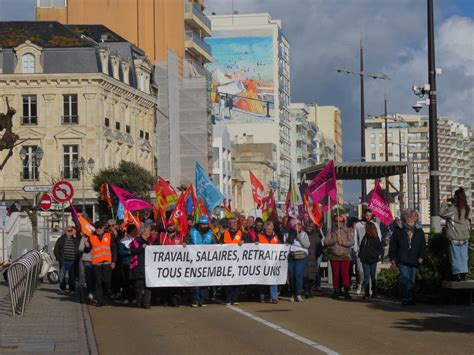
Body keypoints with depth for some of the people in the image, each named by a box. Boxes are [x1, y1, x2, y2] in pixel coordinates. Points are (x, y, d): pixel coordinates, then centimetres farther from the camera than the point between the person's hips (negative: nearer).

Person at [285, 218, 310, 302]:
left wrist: (299, 237, -8)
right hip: (290, 257, 2)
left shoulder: (303, 234, 11)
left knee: (298, 275, -15)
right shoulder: (288, 235, 14)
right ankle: (293, 294, 10)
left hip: (301, 257, -2)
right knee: (291, 276, -1)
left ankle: (298, 294, -12)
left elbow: (307, 245, -2)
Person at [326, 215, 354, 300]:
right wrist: (335, 240, -14)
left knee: (345, 273, -9)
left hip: (345, 256, -2)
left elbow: (351, 242, -3)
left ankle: (346, 291, -6)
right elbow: (326, 242, -1)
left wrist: (342, 242, -14)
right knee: (335, 274, 4)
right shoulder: (332, 231, 9)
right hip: (334, 256, 2)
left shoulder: (348, 231, 6)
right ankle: (336, 291, 12)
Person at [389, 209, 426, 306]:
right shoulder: (399, 230, 5)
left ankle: (410, 298, 13)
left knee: (412, 280, 6)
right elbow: (393, 245, 6)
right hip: (402, 260, -3)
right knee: (405, 278, -17)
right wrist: (392, 258, 0)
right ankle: (406, 298, -18)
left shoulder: (419, 231, 12)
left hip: (414, 260, 3)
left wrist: (421, 256, 1)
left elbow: (423, 246, 15)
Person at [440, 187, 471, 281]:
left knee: (455, 256, 2)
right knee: (463, 256, 11)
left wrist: (444, 204, 6)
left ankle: (457, 274, 2)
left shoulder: (453, 209, -18)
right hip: (464, 237, 5)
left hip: (454, 237, -5)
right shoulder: (466, 209, 0)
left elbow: (442, 214, -9)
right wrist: (450, 204, 14)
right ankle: (464, 274, 13)